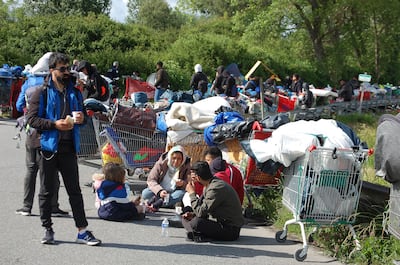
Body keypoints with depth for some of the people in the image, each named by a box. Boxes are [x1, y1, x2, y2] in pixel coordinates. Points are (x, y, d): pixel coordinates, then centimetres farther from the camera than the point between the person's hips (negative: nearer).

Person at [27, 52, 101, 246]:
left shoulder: (74, 92, 13)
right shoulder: (42, 93, -2)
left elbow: (82, 117, 23)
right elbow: (32, 119, -7)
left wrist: (81, 119, -1)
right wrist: (55, 124, -18)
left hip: (69, 148, 4)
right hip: (49, 147, -3)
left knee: (75, 191, 5)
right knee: (47, 191, 7)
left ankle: (82, 231, 7)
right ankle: (47, 229, 18)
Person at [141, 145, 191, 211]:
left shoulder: (186, 167, -4)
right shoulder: (161, 163, -6)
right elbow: (151, 180, -10)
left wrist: (183, 184, -27)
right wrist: (159, 191, -29)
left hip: (173, 194, 0)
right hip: (159, 193, 0)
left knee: (181, 194, -35)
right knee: (145, 193, -27)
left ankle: (158, 203, -38)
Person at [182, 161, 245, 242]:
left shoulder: (216, 188, -23)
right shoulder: (209, 185, 7)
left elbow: (201, 212, -25)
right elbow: (203, 209, 19)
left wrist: (192, 193, -14)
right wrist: (193, 214, -1)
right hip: (220, 222, 10)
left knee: (196, 223, -32)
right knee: (186, 218, 9)